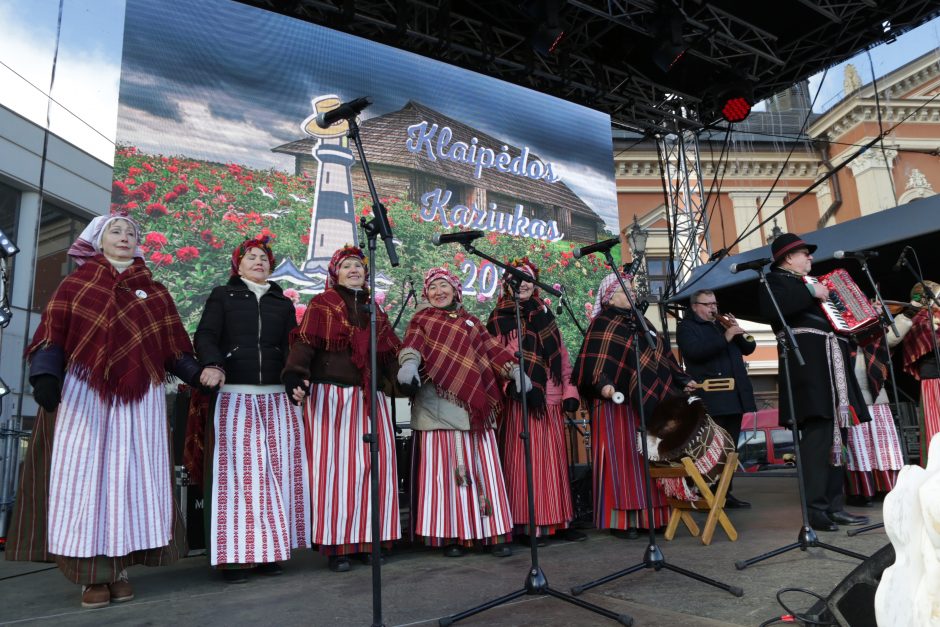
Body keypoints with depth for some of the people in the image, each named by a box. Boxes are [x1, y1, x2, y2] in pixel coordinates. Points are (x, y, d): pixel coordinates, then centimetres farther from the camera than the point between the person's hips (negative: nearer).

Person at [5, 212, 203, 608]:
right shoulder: (77, 283, 12)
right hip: (83, 391, -1)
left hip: (139, 395, 1)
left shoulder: (155, 293, 16)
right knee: (84, 473, -4)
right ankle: (91, 574, 1)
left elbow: (173, 345, 12)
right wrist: (45, 375, -14)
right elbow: (53, 332, 2)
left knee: (131, 475, -1)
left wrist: (197, 374, -3)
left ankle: (120, 569, 6)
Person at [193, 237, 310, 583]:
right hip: (234, 397, -2)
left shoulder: (283, 303, 20)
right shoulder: (222, 296, 13)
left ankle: (270, 548, 7)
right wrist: (212, 364, -21)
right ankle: (234, 554, 0)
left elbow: (293, 346, 13)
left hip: (276, 398, 3)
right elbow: (205, 335, 0)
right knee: (236, 471, -6)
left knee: (276, 471, -1)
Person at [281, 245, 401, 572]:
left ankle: (368, 539, 13)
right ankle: (336, 545, 5)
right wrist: (296, 376, -23)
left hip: (370, 398, 5)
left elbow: (389, 353, 20)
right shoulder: (322, 304, 4)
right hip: (332, 397, -5)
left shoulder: (374, 310, 20)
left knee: (374, 464, 2)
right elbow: (305, 342, -9)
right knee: (335, 466, -4)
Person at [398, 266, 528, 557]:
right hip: (438, 405, -3)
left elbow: (491, 347, 15)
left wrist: (515, 370, 0)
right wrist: (409, 362, -30)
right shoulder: (422, 319, 11)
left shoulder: (470, 321, 22)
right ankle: (450, 534, 5)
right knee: (445, 467, -3)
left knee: (481, 466, 3)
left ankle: (493, 532, 8)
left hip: (474, 406, 3)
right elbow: (413, 342, -8)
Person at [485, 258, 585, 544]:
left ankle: (558, 520, 16)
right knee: (522, 461, -3)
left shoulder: (545, 315, 17)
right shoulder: (500, 318, 2)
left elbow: (561, 355, 17)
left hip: (551, 400, 5)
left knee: (553, 460, 8)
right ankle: (524, 524, 5)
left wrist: (569, 390, 9)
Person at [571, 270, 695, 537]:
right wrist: (602, 385, -33)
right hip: (618, 405, -8)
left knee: (649, 459, 10)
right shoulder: (602, 325, -6)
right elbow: (592, 365, -17)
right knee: (623, 460, -5)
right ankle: (621, 520, 3)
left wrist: (682, 380, 20)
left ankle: (648, 515, 18)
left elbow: (662, 354, 23)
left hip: (649, 402, 8)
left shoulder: (639, 322, 18)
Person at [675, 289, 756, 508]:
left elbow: (749, 348, 18)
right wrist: (725, 338, -21)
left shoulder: (723, 324, 23)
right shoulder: (686, 327, 1)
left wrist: (739, 331, 0)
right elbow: (695, 351, -17)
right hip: (711, 400, -7)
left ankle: (726, 493, 16)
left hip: (734, 397, 7)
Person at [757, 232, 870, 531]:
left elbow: (833, 315, 32)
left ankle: (834, 505, 9)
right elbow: (770, 309, -20)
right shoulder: (776, 280, 2)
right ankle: (815, 508, -16)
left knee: (835, 433, 6)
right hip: (808, 363, -9)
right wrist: (810, 292, -16)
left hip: (831, 364, 9)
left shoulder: (807, 283, 28)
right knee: (818, 431, -17)